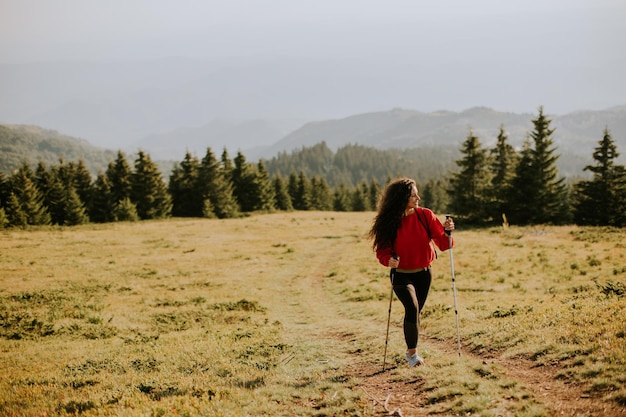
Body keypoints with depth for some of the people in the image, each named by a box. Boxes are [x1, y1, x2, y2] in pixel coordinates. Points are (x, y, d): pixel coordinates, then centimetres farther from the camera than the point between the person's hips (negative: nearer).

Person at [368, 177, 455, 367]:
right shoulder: (388, 222, -14)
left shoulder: (425, 215, -8)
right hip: (401, 275, -3)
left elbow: (443, 244, -8)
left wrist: (447, 232, -29)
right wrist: (388, 260, -28)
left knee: (414, 313, 13)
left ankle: (410, 351, 36)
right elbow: (382, 250, -7)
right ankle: (412, 353, -4)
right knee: (412, 308, -21)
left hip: (423, 274, 3)